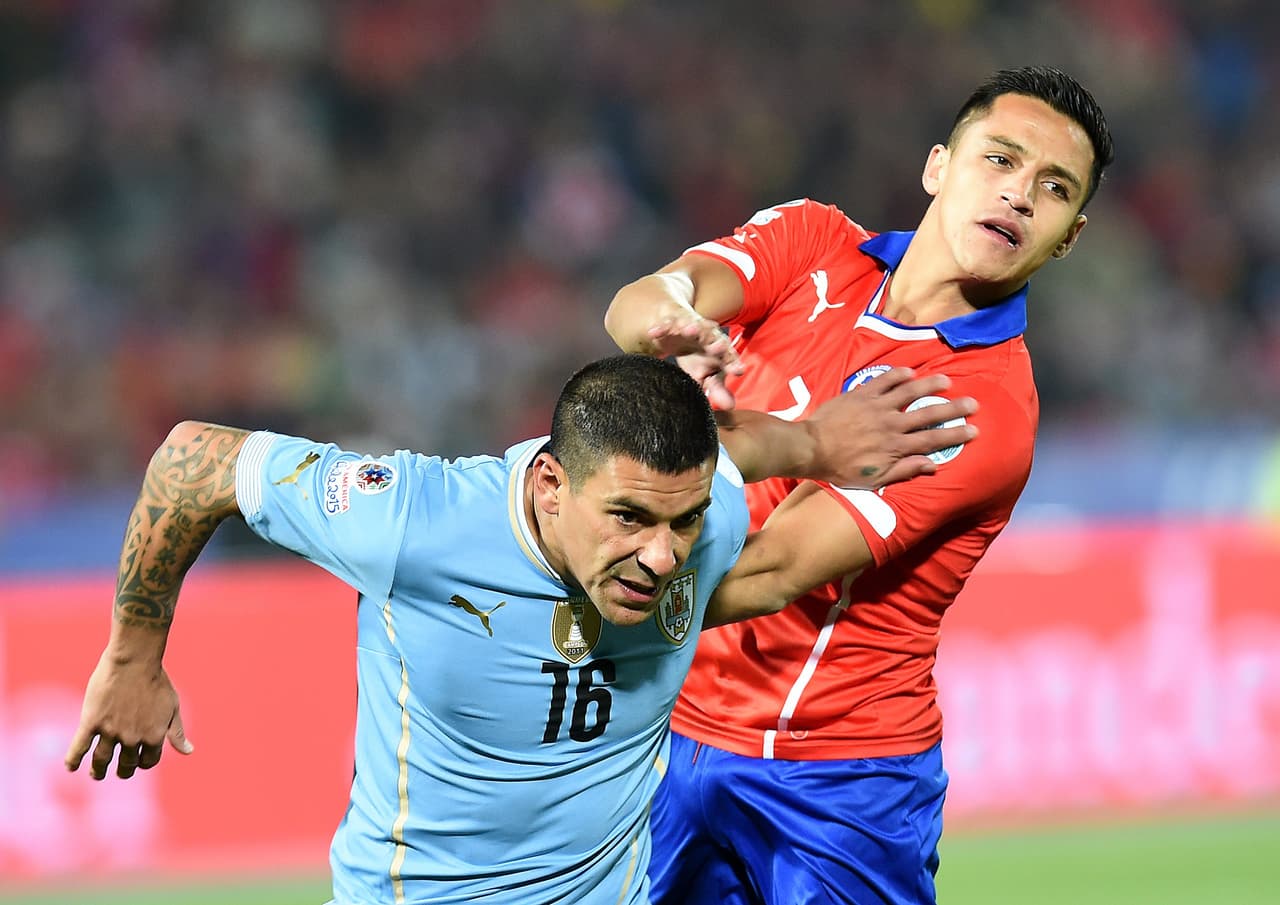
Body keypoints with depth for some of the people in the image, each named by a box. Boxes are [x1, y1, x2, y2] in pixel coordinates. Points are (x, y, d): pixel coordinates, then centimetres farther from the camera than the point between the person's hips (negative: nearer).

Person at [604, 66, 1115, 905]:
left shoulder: (988, 406, -17)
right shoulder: (813, 241, 1)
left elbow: (776, 570, -23)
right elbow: (639, 304, -18)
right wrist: (669, 322, -43)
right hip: (668, 725, 4)